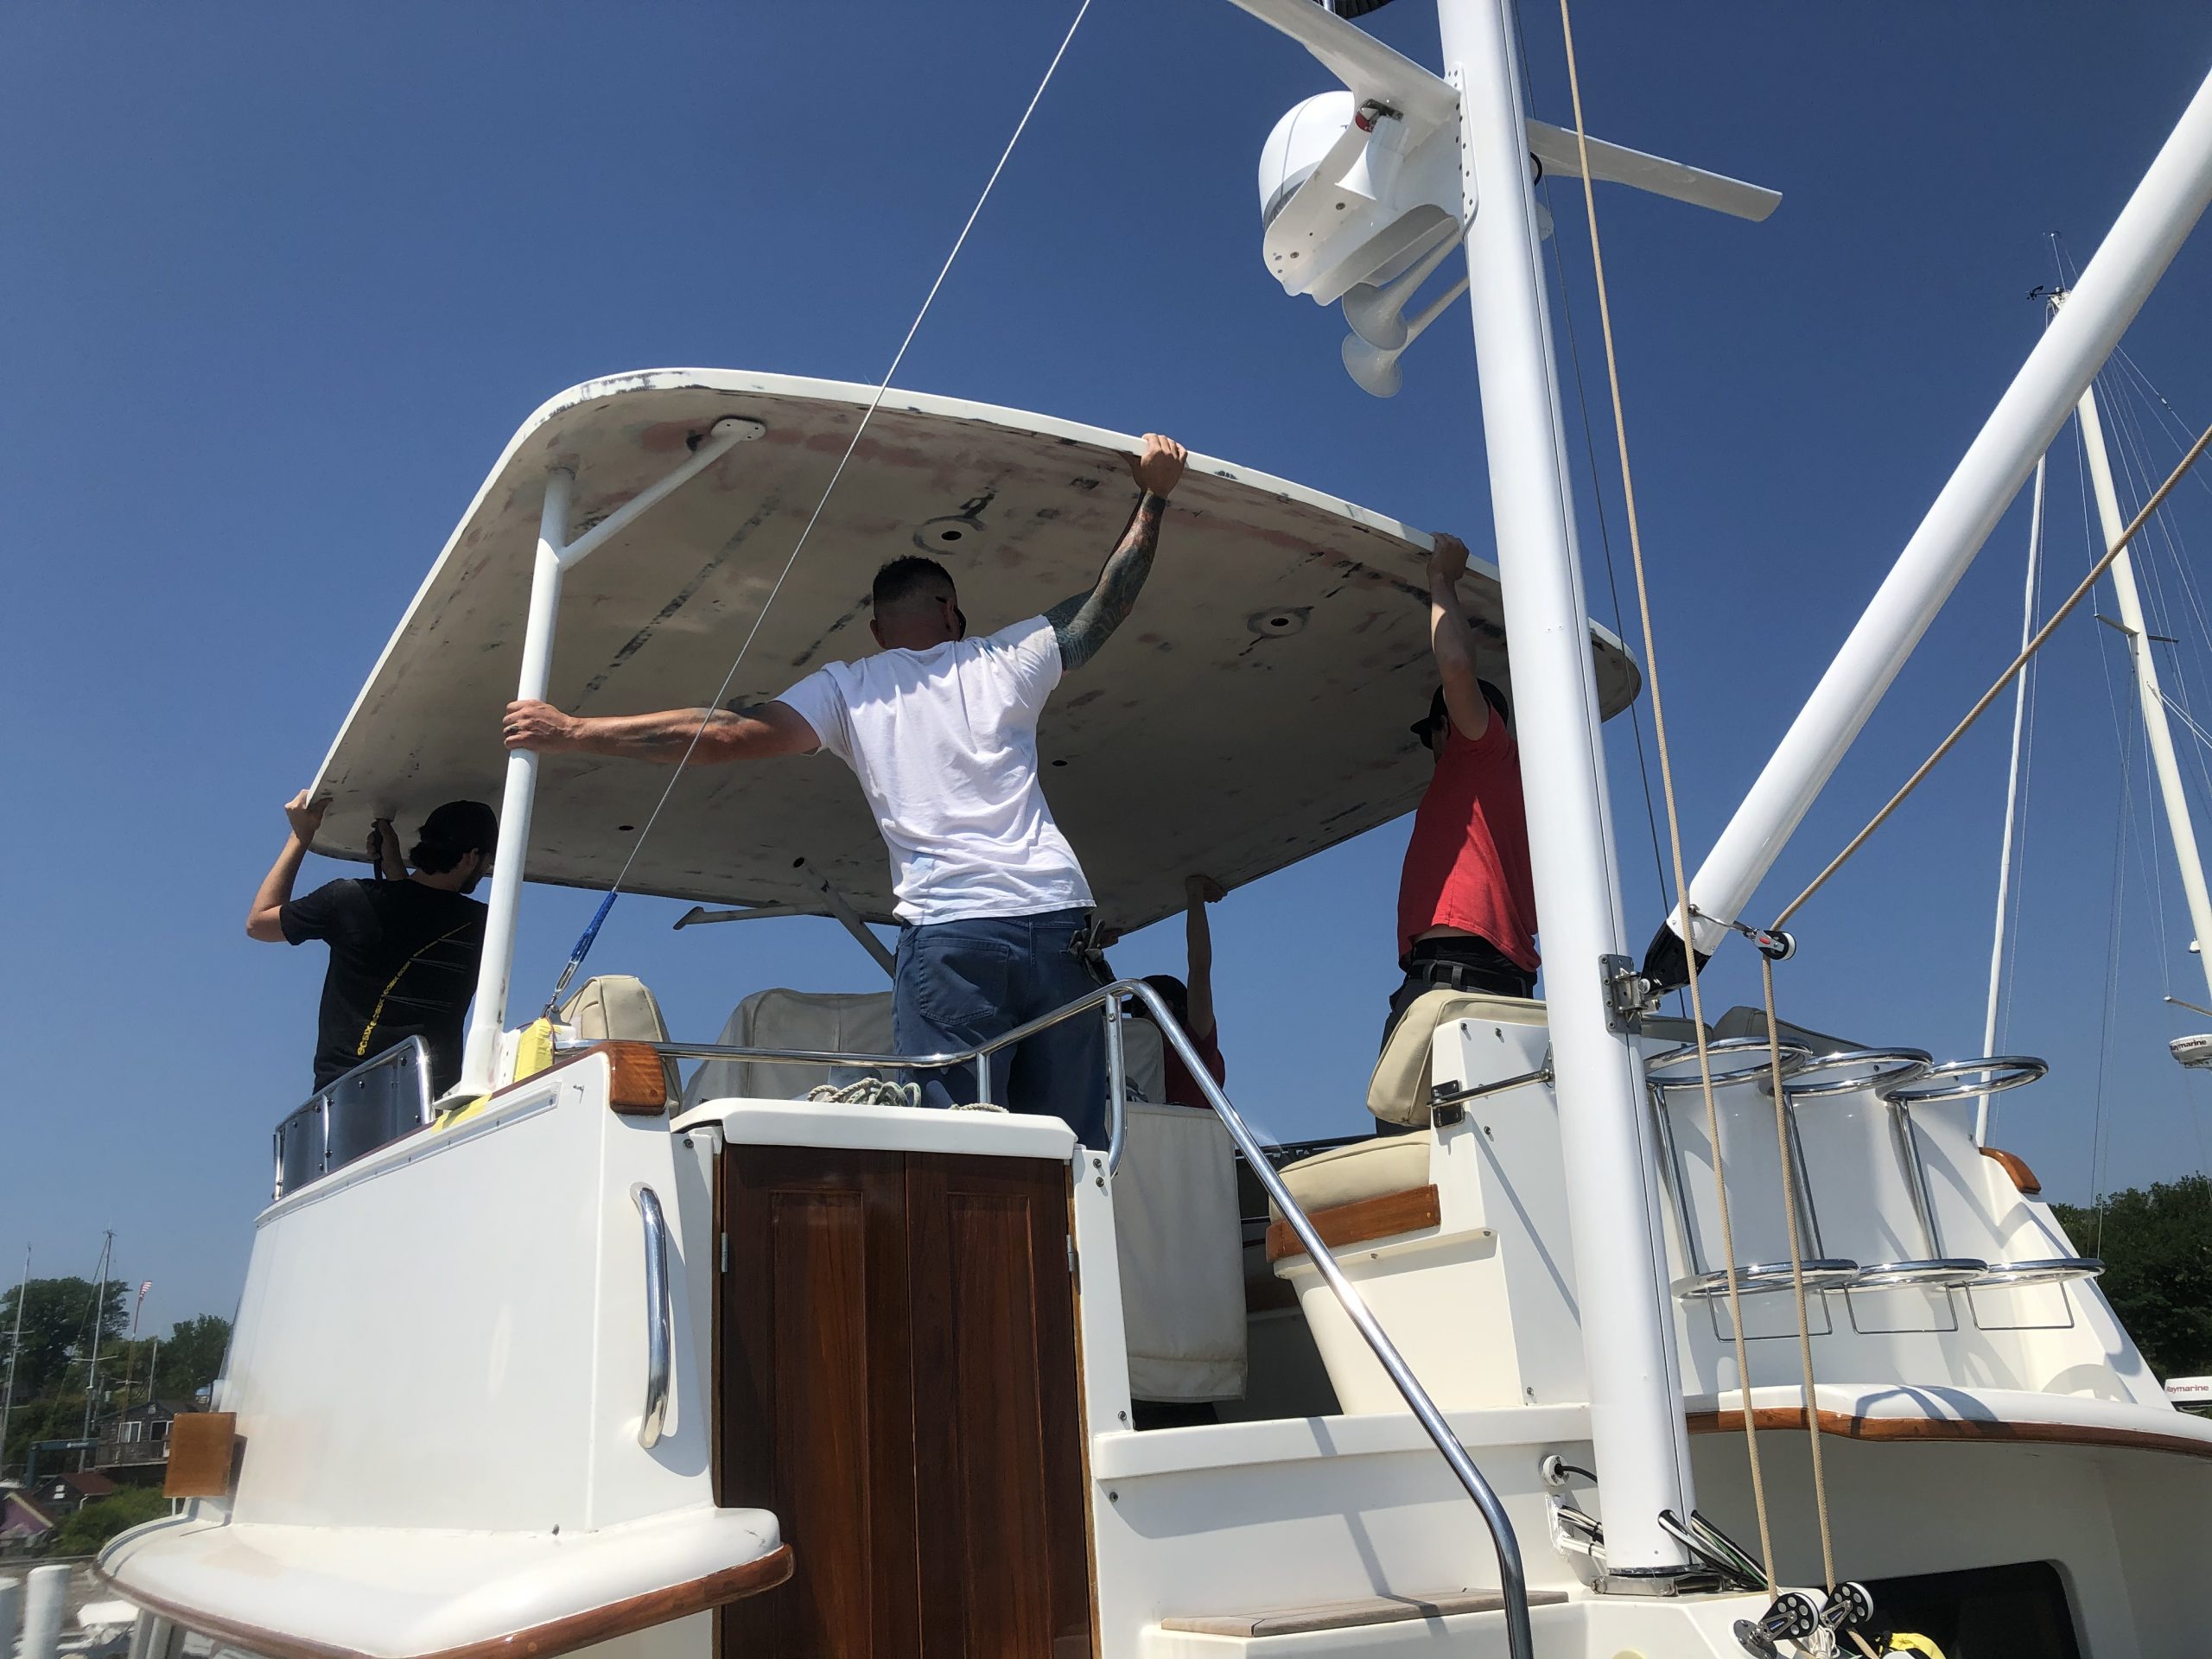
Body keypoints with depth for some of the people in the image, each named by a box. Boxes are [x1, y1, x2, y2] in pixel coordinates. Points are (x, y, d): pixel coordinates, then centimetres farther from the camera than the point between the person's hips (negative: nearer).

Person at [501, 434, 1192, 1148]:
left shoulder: (850, 687, 12)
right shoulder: (1004, 660, 15)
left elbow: (730, 732, 2)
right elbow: (1108, 598, 24)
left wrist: (573, 730, 6)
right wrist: (1153, 497, 34)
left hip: (947, 933, -2)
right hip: (1058, 920, 2)